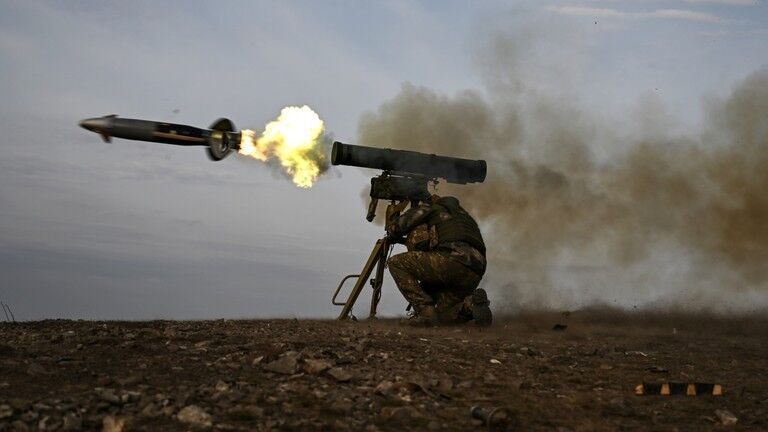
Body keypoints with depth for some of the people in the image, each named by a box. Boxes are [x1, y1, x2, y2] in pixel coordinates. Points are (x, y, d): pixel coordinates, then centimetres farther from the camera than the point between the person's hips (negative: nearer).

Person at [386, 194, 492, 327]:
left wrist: (392, 215, 37)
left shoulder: (427, 208, 19)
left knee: (396, 263, 4)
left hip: (454, 259, -7)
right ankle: (469, 305, -7)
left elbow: (395, 228, 15)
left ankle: (425, 311, -7)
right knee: (442, 315, 22)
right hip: (475, 273, 8)